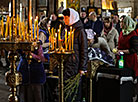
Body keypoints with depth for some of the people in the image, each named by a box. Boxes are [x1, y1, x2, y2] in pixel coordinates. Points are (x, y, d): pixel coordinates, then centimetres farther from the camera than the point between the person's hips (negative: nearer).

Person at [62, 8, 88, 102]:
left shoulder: (80, 31, -9)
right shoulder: (67, 29, 15)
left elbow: (84, 50, -12)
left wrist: (82, 68, -15)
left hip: (75, 66, -7)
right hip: (66, 64, 7)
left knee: (75, 90, -1)